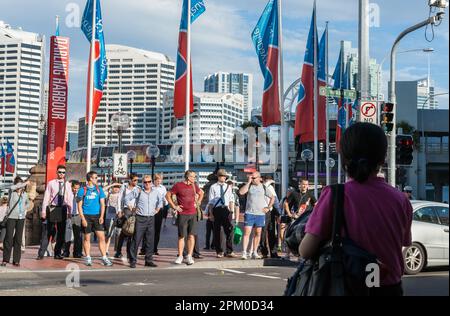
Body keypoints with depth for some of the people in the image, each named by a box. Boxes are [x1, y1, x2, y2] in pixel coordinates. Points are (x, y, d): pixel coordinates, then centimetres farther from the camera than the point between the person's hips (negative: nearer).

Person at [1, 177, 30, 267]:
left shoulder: (25, 194, 9)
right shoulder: (12, 192, -2)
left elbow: (28, 203, 28)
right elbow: (12, 187, -27)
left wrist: (25, 209, 8)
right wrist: (25, 183, -23)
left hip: (21, 218, 3)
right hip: (11, 217, -3)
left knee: (18, 239, 3)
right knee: (9, 238, -5)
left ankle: (16, 260, 7)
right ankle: (5, 259, 1)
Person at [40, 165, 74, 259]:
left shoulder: (67, 184, 8)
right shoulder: (51, 183, 1)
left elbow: (70, 198, 8)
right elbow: (46, 197, 1)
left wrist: (70, 211, 1)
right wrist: (43, 211, -4)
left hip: (62, 209, 3)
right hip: (52, 208, -3)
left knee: (61, 232, 7)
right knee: (48, 232, -5)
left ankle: (57, 253, 18)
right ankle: (41, 253, -1)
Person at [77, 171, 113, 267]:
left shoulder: (99, 189, 9)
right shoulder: (83, 190, 0)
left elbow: (102, 204, 8)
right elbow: (79, 205, 0)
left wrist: (101, 216, -4)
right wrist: (83, 218, -9)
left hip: (97, 216, 2)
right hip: (87, 216, -2)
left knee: (101, 237, -4)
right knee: (87, 238, 4)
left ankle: (104, 258, 0)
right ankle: (88, 258, 14)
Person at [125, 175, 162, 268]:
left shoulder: (156, 192, 8)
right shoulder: (138, 191, -1)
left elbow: (161, 200, 27)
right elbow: (127, 198, 6)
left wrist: (158, 209, 15)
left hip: (151, 219, 3)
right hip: (140, 218, -3)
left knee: (150, 241, 5)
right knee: (136, 240, -4)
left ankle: (149, 260, 13)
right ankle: (133, 261, 0)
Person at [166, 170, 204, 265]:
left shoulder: (194, 185, 10)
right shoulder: (178, 186, -5)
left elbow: (201, 193, 28)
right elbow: (168, 195, 0)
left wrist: (197, 202, 16)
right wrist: (174, 206, -2)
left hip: (193, 214, 4)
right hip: (182, 214, -3)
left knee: (191, 235, -1)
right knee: (181, 236, 1)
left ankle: (189, 256, 3)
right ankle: (180, 256, 10)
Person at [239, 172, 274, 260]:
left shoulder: (263, 187, 7)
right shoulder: (249, 186, 3)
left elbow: (272, 197, 17)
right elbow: (241, 192, -16)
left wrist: (268, 207, 7)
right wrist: (248, 182, -12)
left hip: (260, 214, 2)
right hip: (249, 213, -2)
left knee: (258, 233, 7)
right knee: (247, 232, -9)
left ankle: (254, 252, 15)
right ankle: (244, 252, -9)